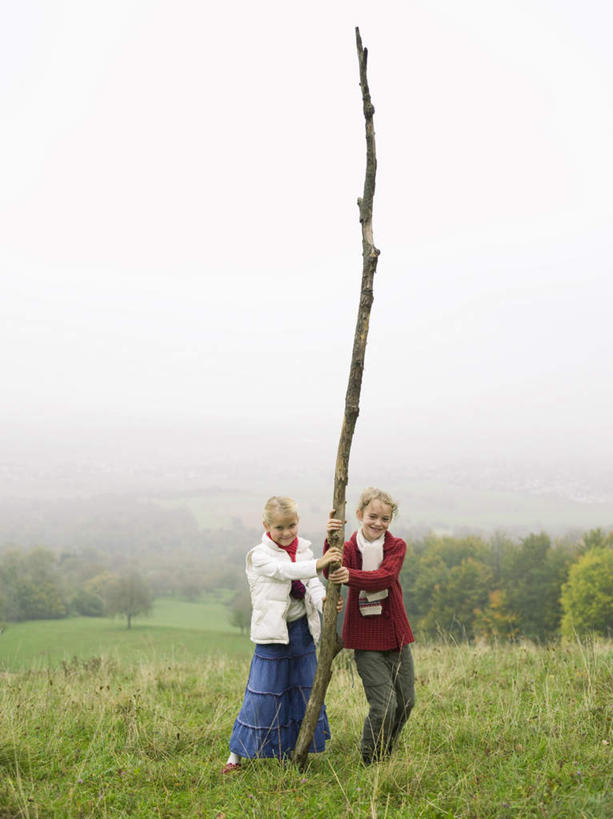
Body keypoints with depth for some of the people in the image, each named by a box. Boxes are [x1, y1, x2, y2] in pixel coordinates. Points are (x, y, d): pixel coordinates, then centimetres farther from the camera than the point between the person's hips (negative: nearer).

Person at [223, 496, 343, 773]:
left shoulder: (304, 550, 8)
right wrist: (317, 564, -42)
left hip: (302, 631, 5)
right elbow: (284, 570, -27)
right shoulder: (259, 555, -9)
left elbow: (313, 584, -2)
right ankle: (236, 755, 9)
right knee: (263, 694, -4)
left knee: (305, 690, 10)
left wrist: (323, 600, -25)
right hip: (272, 632, -5)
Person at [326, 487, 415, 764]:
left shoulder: (396, 546, 0)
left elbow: (385, 577, -21)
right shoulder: (350, 547, -2)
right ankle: (370, 762, 11)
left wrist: (351, 577, -38)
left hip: (396, 635, 3)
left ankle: (385, 754, 34)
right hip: (365, 638, -3)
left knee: (406, 701, 12)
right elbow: (332, 572, -23)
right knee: (383, 705, -10)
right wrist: (330, 540, -39)